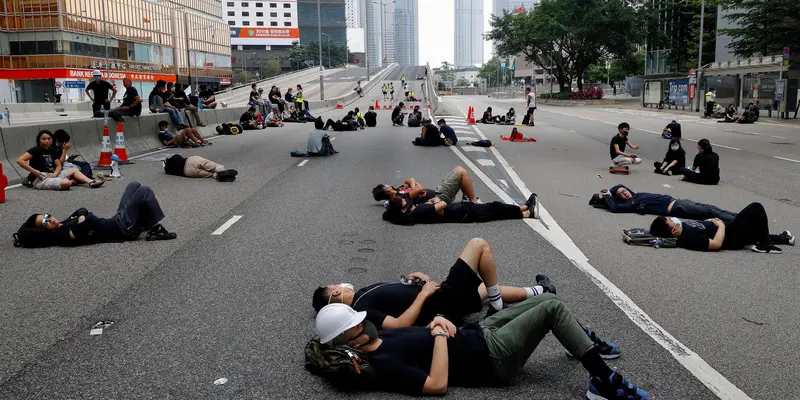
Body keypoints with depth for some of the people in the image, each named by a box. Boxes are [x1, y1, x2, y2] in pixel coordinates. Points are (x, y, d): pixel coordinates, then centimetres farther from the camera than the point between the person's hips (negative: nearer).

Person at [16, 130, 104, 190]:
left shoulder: (52, 150, 12)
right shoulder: (35, 150, -8)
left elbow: (59, 165, 15)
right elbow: (19, 160, -17)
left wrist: (55, 174, -7)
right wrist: (34, 171, -21)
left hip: (52, 175, 9)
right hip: (40, 179, -9)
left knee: (73, 170, 13)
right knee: (67, 183, -30)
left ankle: (91, 182, -4)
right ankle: (72, 181, 5)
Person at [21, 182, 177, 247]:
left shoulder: (63, 225, 6)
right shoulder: (63, 236, -22)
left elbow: (82, 211, 11)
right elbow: (92, 221, -33)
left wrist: (81, 219, -10)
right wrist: (83, 222, -12)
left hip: (116, 221, 9)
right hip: (122, 229, -9)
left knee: (134, 185, 15)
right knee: (144, 191, -15)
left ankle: (145, 223, 18)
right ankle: (156, 230, -3)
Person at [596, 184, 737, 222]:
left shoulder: (638, 194, 21)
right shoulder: (631, 204, -1)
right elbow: (614, 208, -15)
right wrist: (607, 196, 1)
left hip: (676, 201, 6)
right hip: (676, 209, -6)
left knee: (710, 208, -7)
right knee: (709, 213, -16)